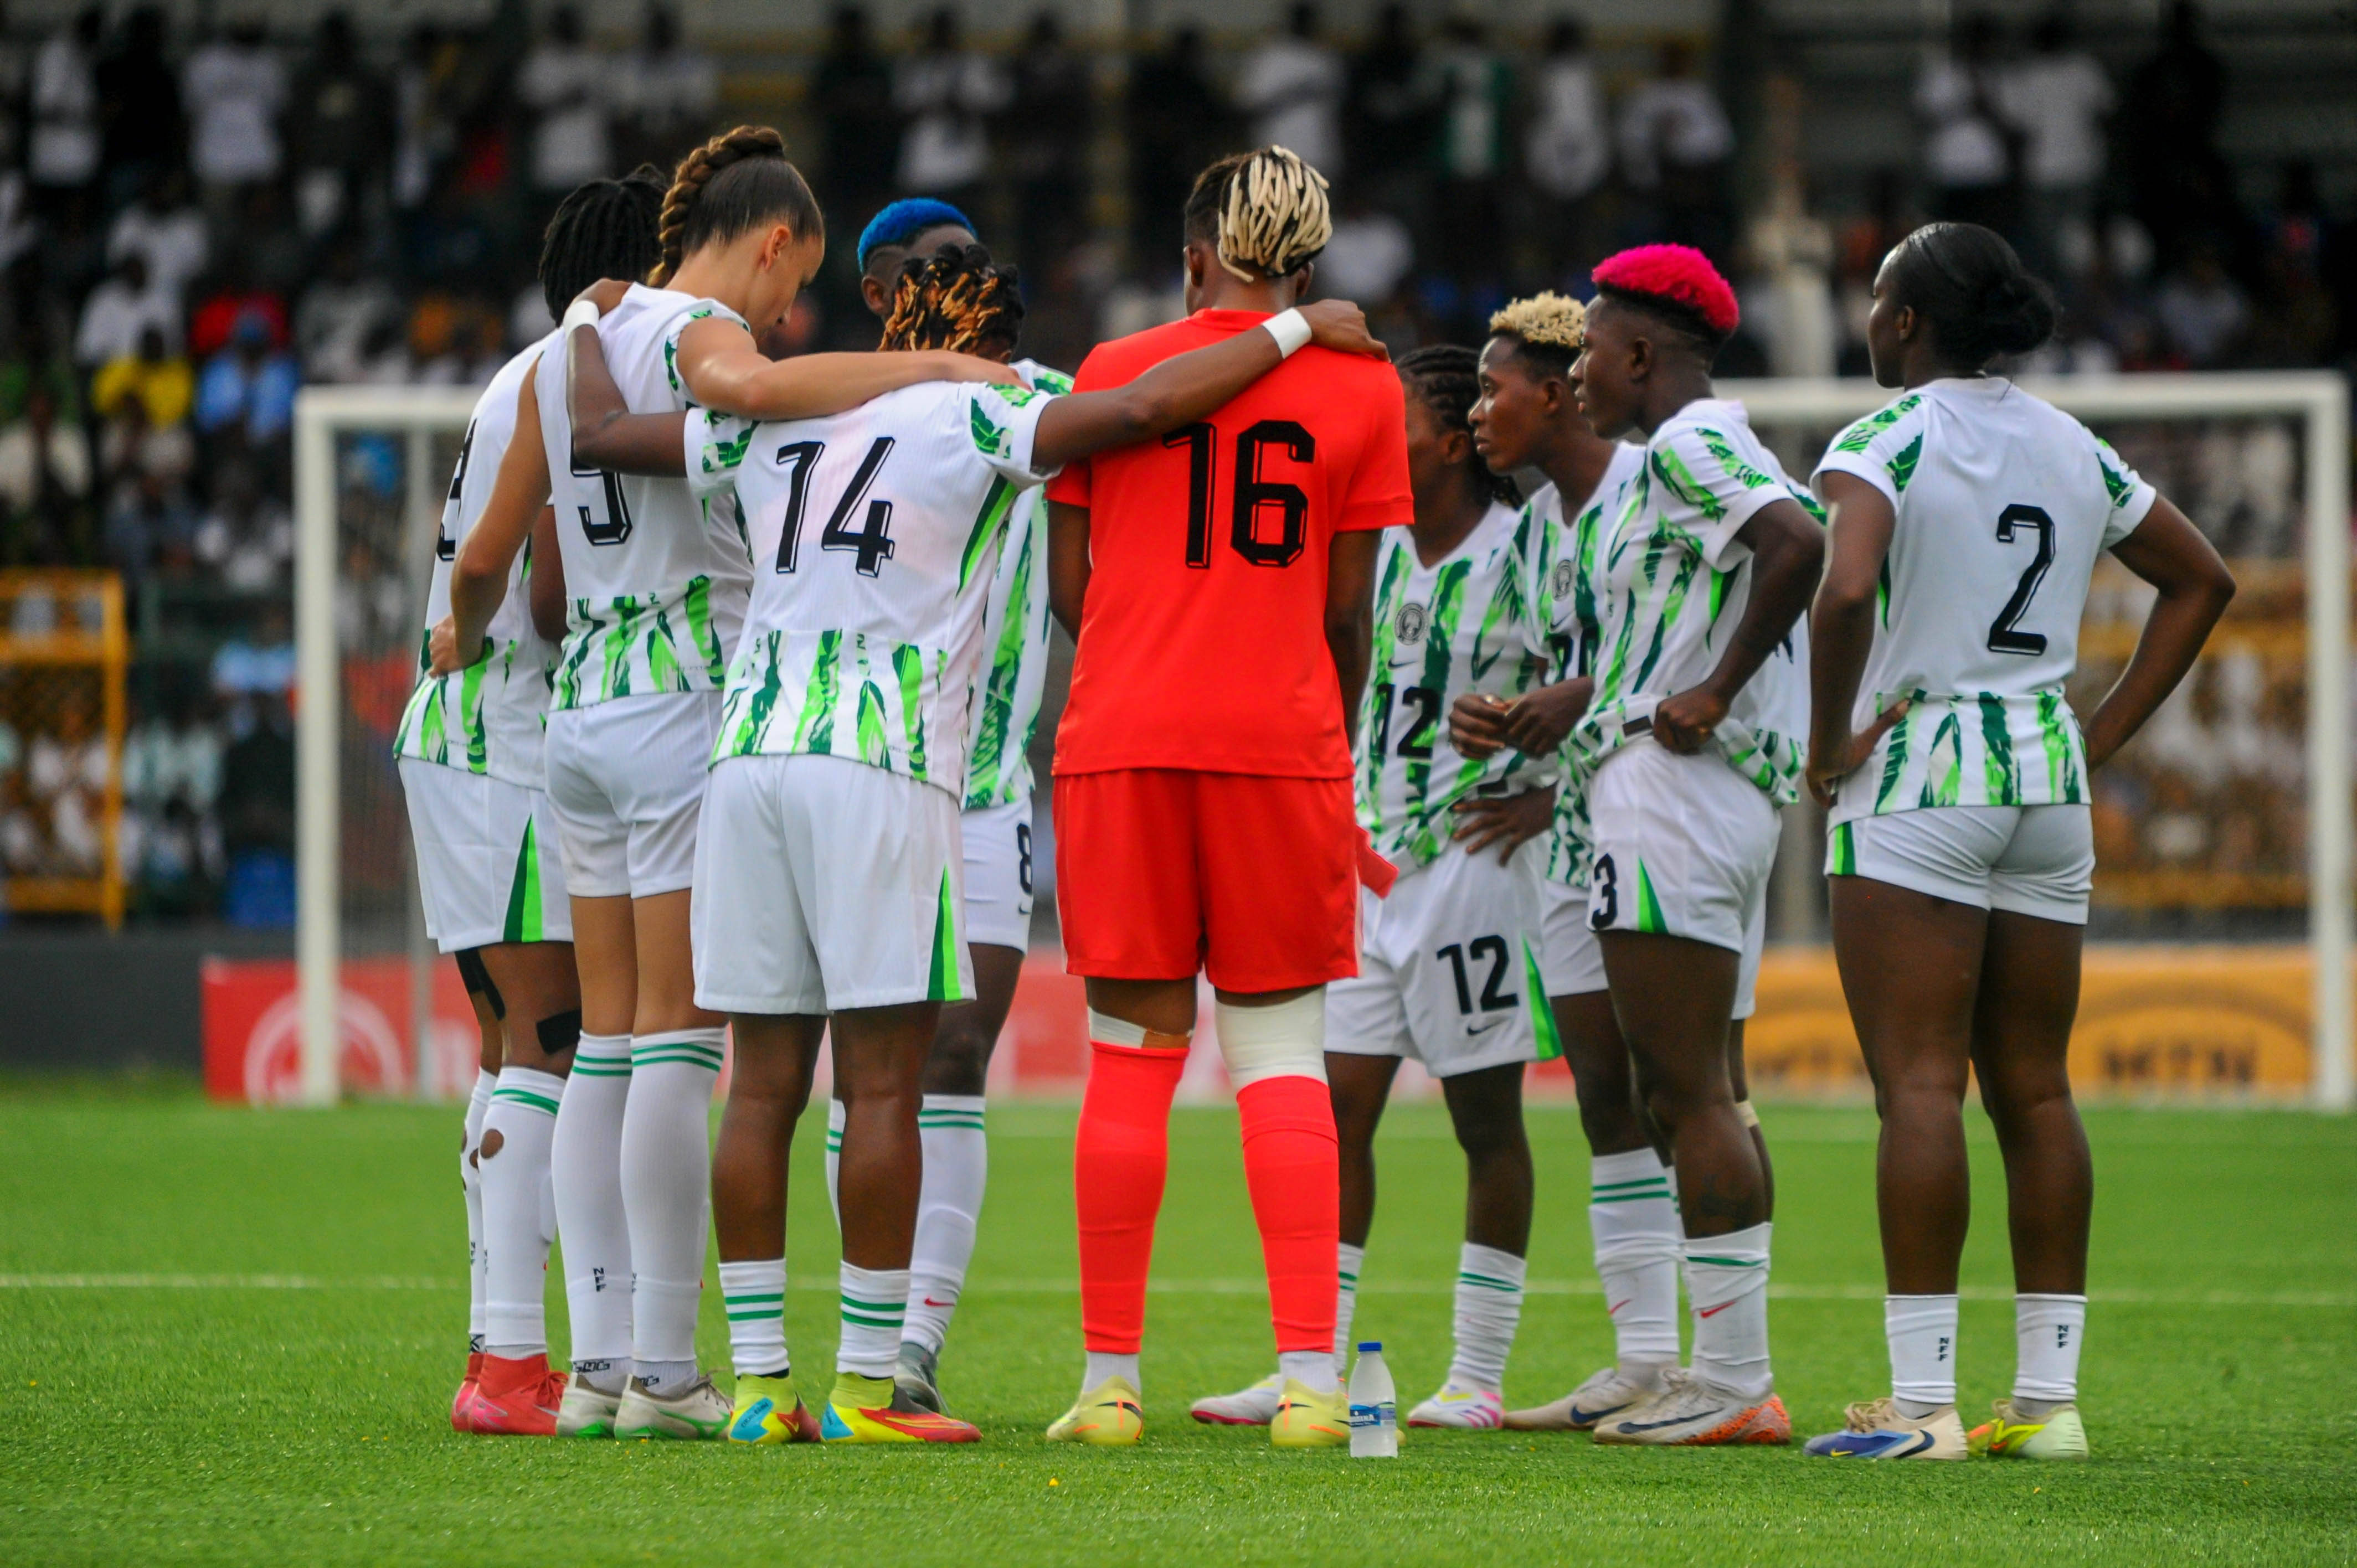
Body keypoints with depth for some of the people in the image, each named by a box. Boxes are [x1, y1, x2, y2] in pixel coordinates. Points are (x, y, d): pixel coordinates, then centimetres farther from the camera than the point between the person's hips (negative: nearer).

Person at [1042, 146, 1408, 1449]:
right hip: (1281, 743, 0)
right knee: (1280, 1055, 4)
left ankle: (1111, 1378, 4)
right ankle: (1309, 1377, -6)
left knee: (1131, 1058, 4)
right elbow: (1347, 612, 4)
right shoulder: (1359, 388, 4)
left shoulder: (1113, 372, 6)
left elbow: (1068, 586, 7)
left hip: (1121, 740, 0)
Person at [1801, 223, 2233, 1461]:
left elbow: (1847, 591, -27)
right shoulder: (2072, 448, 12)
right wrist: (2104, 734, 18)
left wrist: (1829, 743, -13)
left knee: (1919, 1083, -8)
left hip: (1917, 769, -6)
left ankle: (1921, 1402, -12)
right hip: (2049, 779, 6)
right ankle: (2048, 1394, 9)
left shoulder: (1885, 442, -9)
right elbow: (2202, 580, 21)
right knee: (2035, 1090, 9)